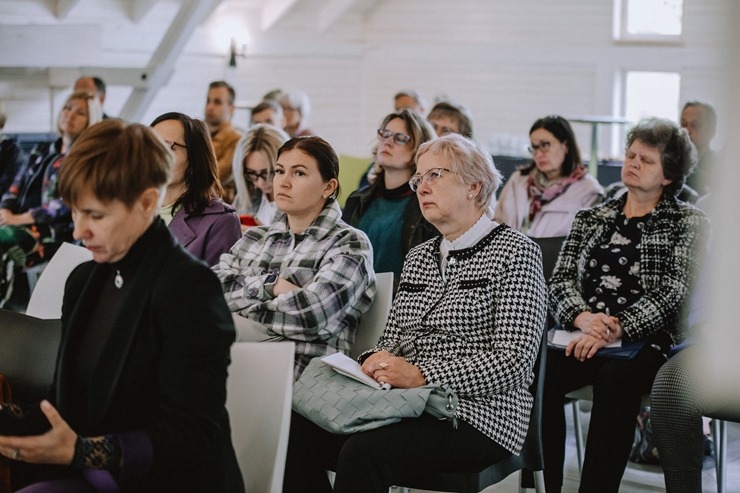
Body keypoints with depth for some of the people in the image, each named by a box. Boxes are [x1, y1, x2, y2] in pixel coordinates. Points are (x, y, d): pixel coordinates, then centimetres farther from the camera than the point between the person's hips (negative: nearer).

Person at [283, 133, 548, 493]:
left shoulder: (515, 251, -2)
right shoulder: (419, 256, 20)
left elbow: (513, 360, -11)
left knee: (363, 452, -32)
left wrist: (422, 375, -20)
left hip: (477, 413, -6)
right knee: (299, 429, -19)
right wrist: (375, 360, -6)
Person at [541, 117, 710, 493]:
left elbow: (670, 294, -5)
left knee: (614, 380, -36)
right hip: (584, 338, 3)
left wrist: (614, 330, -20)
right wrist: (584, 318, -14)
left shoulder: (687, 222, 8)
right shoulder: (591, 218, 20)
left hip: (647, 340, -3)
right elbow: (560, 279, 9)